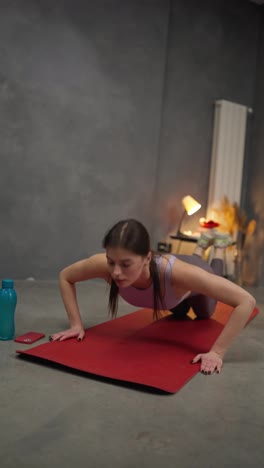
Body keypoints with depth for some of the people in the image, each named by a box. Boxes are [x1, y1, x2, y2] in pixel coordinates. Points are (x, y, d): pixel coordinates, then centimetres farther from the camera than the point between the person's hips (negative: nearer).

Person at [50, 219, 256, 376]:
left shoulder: (174, 272, -52)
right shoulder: (105, 265, -42)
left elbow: (246, 301, -47)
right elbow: (65, 277, -21)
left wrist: (217, 352, -48)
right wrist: (76, 324, -26)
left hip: (192, 282, -2)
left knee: (205, 315, 35)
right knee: (179, 314, 39)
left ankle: (219, 245, 50)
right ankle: (203, 244, 55)